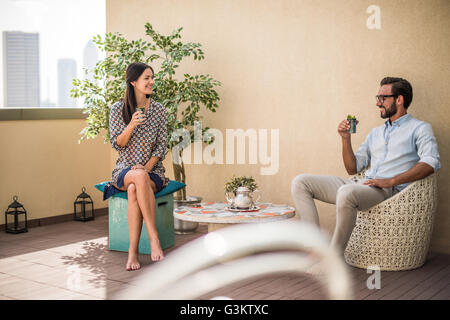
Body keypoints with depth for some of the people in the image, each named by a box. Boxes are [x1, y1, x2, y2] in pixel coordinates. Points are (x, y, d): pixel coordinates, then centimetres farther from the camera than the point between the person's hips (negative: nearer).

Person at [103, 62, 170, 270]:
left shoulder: (159, 111, 4)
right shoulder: (118, 109, 2)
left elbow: (161, 146, 2)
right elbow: (117, 144, -3)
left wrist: (146, 167, -14)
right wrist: (132, 125, -21)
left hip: (152, 170, 1)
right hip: (125, 170, 0)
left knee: (134, 190, -35)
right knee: (140, 178, -38)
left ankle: (133, 252, -32)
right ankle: (154, 238, -38)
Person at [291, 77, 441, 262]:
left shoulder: (419, 128, 7)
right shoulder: (376, 132, 28)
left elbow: (431, 162, -12)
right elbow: (353, 168, 25)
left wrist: (391, 181, -20)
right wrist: (346, 139, 9)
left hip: (390, 190, -7)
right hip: (362, 185, 7)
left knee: (346, 193, -41)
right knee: (300, 183, -7)